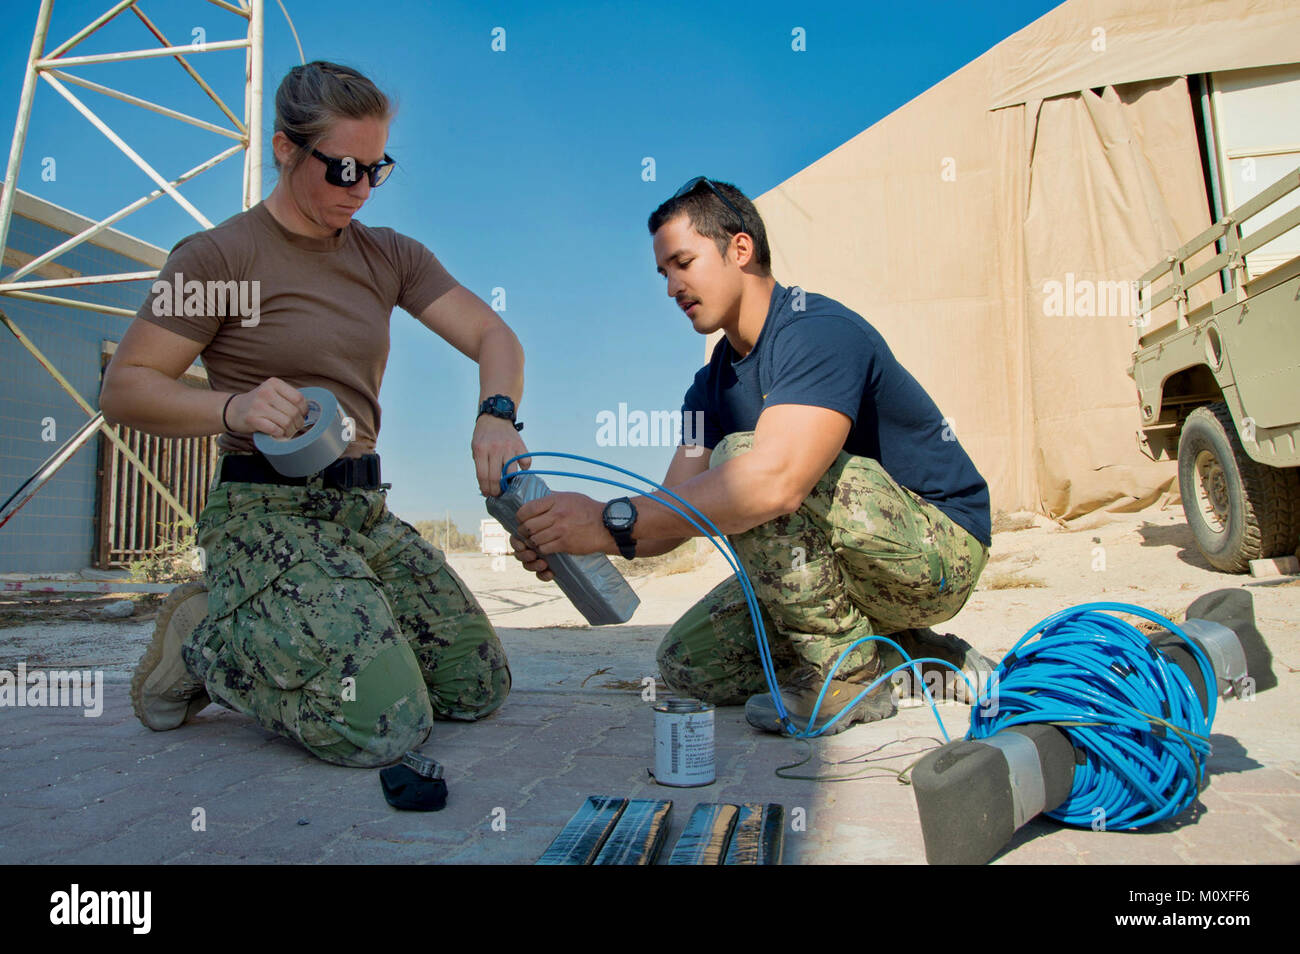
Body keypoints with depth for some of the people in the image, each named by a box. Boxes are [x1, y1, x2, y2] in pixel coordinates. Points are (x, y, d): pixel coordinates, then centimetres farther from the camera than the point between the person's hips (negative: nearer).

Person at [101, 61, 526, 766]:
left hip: (365, 510, 7)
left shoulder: (388, 256, 12)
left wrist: (496, 415, -19)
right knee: (385, 729, -20)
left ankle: (277, 637, 18)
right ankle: (204, 639, 5)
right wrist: (232, 410, -25)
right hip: (266, 514, -6)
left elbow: (494, 338, 3)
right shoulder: (218, 255, -4)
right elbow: (123, 389, -6)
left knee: (480, 688, 5)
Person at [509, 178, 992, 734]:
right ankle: (906, 656, 7)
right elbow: (675, 512, 0)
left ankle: (850, 674, -14)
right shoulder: (713, 385, 6)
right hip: (861, 571, 9)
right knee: (687, 663, 0)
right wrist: (567, 545, -18)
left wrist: (613, 521, -39)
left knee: (742, 458, -28)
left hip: (939, 547, -8)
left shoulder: (820, 330, -22)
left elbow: (776, 482, -40)